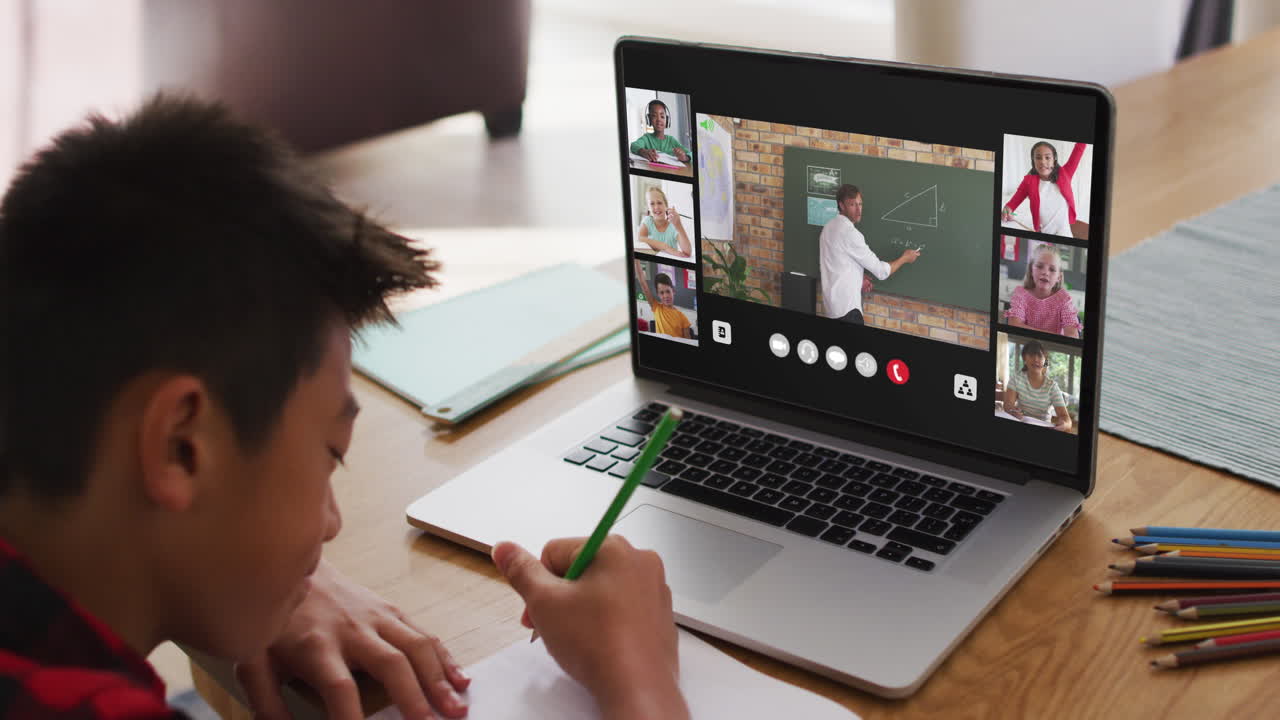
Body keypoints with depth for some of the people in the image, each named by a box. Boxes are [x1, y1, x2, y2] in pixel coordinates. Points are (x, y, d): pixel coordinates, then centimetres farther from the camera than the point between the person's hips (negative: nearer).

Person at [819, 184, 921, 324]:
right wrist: (904, 258, 2)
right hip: (846, 307, -10)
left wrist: (857, 280, 12)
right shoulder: (849, 233, -18)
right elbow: (881, 271, -13)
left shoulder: (829, 227, 10)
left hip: (832, 301, 10)